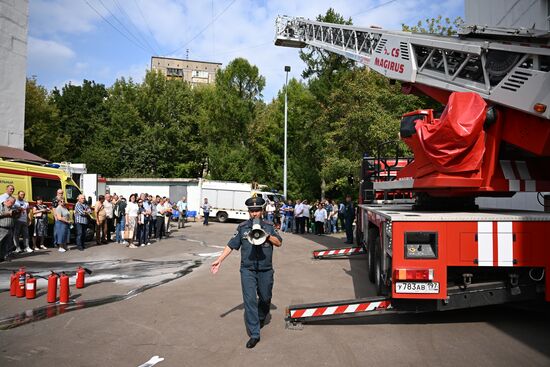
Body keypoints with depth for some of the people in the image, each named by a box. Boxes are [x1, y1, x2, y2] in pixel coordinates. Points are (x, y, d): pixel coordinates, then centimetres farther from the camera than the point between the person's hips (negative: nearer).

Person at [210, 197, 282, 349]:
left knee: (265, 298, 15)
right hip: (247, 270, -1)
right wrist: (219, 260, -3)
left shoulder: (269, 226, 5)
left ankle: (261, 318, 46)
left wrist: (267, 236, -15)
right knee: (249, 300, -7)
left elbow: (279, 243, 2)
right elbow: (231, 245, 4)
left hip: (265, 270, 1)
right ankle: (254, 334, 0)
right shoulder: (242, 227, 3)